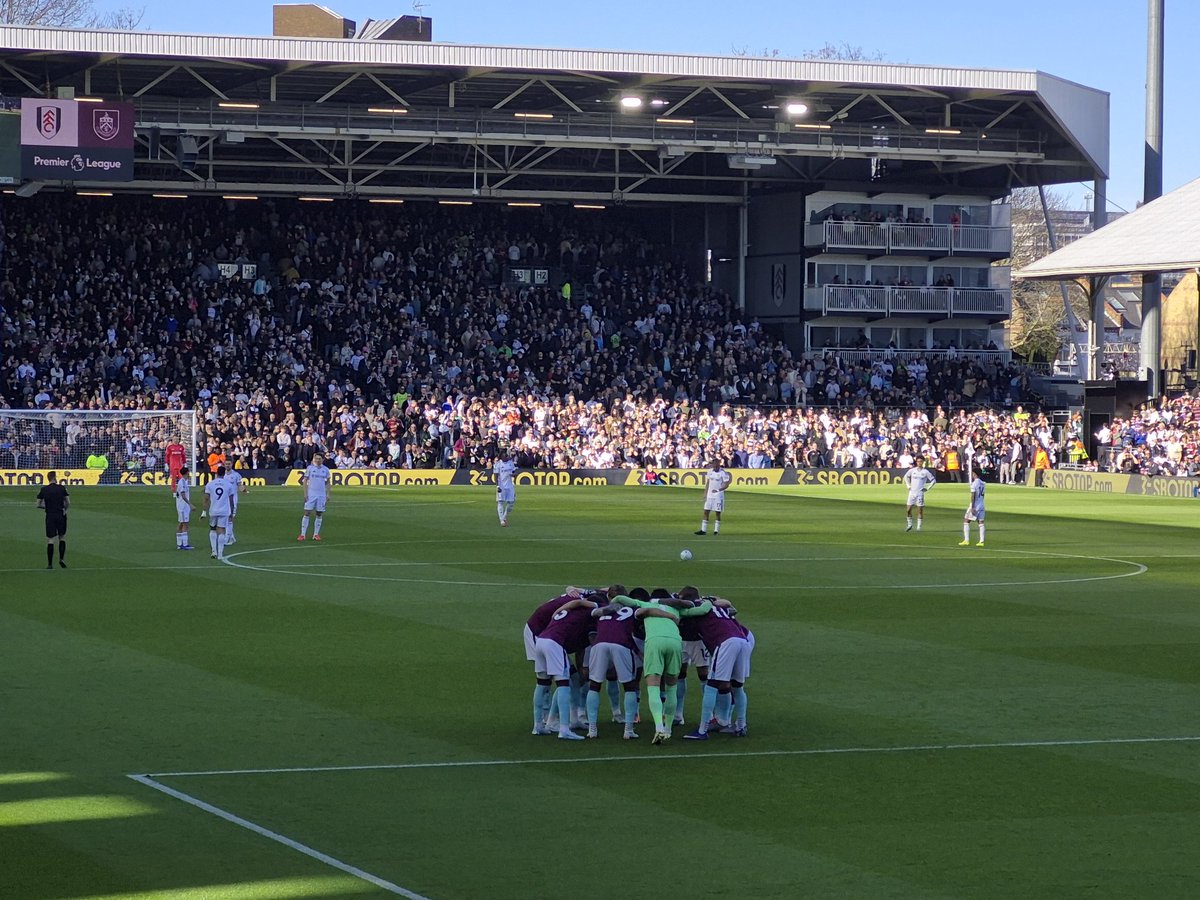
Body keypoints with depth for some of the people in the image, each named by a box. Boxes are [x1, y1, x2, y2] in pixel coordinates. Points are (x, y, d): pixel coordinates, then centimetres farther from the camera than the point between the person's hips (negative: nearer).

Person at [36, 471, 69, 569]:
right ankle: (61, 558, 2)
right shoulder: (62, 488, -3)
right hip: (61, 515, 0)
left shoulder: (44, 490, 0)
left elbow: (38, 505, 2)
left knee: (50, 540, 2)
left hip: (50, 516, 0)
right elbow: (68, 503, -1)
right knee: (62, 538, 15)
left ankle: (50, 564, -2)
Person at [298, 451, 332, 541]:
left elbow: (327, 483, 13)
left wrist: (328, 494, 4)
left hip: (321, 495, 2)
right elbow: (305, 481, 1)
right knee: (307, 513, -6)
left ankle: (316, 534, 12)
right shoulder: (310, 468, 0)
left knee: (319, 514, 4)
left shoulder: (326, 469, 6)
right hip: (310, 494, -2)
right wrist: (305, 494, -6)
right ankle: (303, 534, -5)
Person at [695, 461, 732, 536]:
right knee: (706, 512, 2)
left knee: (718, 513, -1)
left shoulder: (723, 473, -9)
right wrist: (705, 494, 9)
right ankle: (703, 530, 5)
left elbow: (726, 485, -10)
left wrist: (718, 490, -23)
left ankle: (716, 530, 6)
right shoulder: (710, 471, 7)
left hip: (718, 495, -5)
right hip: (709, 495, 5)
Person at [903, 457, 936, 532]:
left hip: (920, 493, -3)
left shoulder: (925, 472, -2)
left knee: (920, 511, -3)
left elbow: (933, 480, 5)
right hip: (912, 492, 3)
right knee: (908, 510, 1)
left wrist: (927, 488, -1)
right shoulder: (912, 470, 5)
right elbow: (906, 476, 23)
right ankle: (910, 525, 18)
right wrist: (908, 486, 14)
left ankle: (919, 527, 1)